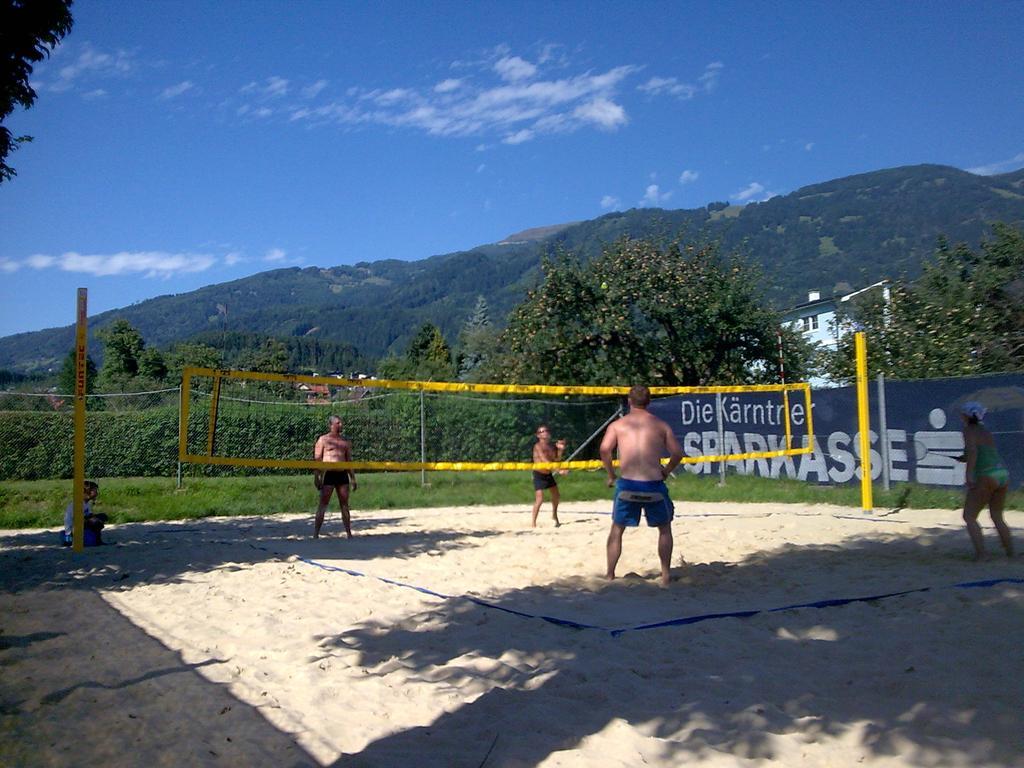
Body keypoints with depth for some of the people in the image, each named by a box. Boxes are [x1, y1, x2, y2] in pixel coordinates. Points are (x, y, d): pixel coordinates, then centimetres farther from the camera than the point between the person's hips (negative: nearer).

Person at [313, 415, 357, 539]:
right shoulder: (323, 440, 3)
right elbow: (317, 460, -1)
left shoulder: (345, 442, 17)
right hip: (329, 474, -4)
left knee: (345, 505, 7)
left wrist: (353, 479, 14)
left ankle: (349, 533, 12)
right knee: (323, 504, -5)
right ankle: (316, 533, -2)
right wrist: (317, 478, -9)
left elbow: (349, 461, 19)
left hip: (342, 474, 4)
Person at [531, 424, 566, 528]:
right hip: (539, 475, -8)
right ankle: (534, 523, -4)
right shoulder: (538, 446, -19)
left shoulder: (552, 446, 3)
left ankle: (554, 515, 44)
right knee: (539, 499, -15)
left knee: (556, 495, 21)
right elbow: (545, 461, -29)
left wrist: (560, 449, -8)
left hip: (549, 474, 8)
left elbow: (557, 459, 8)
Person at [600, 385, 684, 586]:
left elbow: (605, 449, -9)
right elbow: (677, 453, 2)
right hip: (654, 486, 0)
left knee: (617, 529, 18)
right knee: (665, 528, 21)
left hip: (627, 485, 0)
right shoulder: (660, 425, 8)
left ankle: (610, 575, 18)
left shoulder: (617, 425, 6)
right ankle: (665, 575, 18)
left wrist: (611, 475, 3)